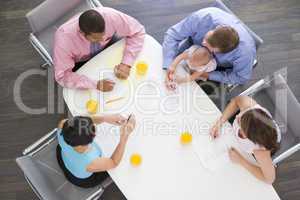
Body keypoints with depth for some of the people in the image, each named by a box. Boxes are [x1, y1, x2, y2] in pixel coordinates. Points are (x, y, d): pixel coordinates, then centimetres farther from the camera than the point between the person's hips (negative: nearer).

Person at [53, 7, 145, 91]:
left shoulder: (110, 16, -36)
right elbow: (62, 76, -30)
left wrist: (126, 64, -34)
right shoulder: (63, 38, -38)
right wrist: (97, 84, -40)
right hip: (80, 62, -2)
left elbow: (138, 31, -23)